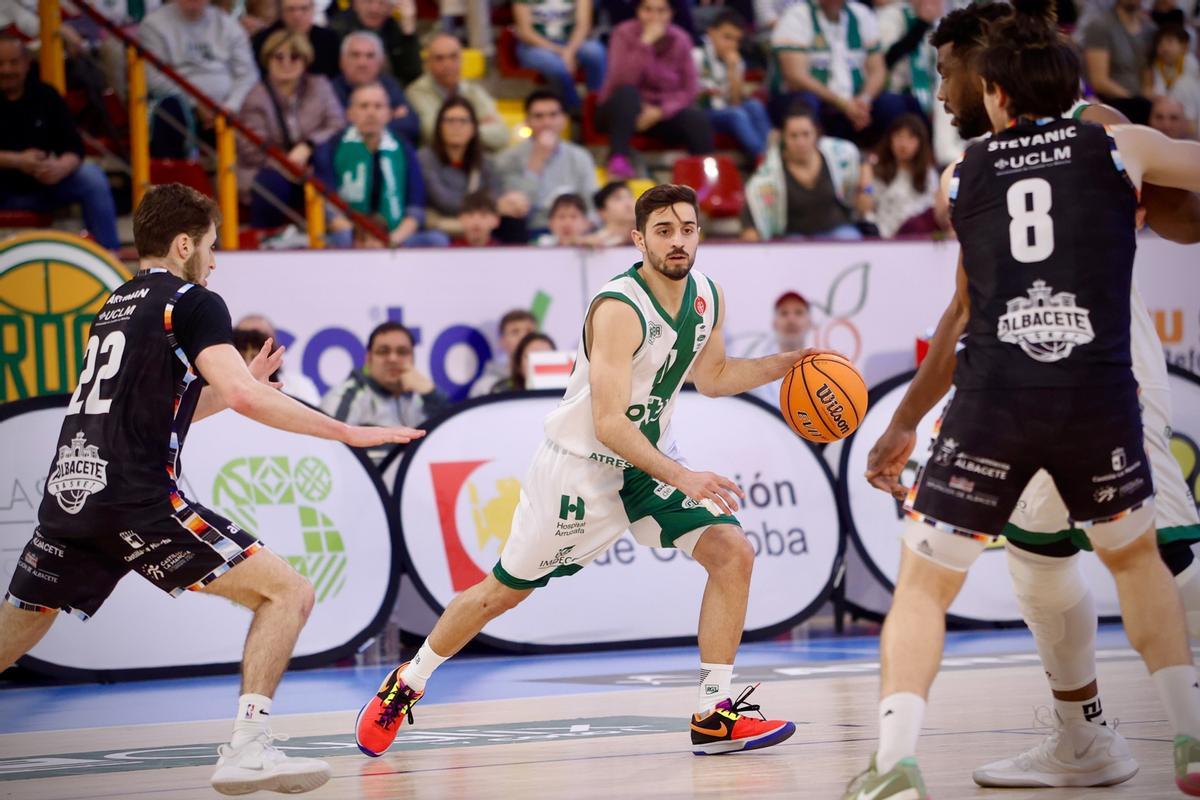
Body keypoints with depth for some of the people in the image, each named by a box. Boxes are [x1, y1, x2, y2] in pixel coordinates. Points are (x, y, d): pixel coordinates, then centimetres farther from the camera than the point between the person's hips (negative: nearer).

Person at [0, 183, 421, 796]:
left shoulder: (116, 308, 25)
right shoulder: (193, 303, 1)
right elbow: (244, 397, -14)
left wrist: (244, 384, 33)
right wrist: (347, 432, -9)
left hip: (67, 493, 8)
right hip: (137, 499, -8)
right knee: (288, 592, -4)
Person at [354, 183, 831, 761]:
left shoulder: (707, 297, -2)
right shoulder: (620, 309, -27)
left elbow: (713, 377, 18)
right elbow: (608, 425, -32)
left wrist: (787, 364, 5)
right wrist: (683, 479, -37)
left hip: (645, 462, 7)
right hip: (579, 468, -7)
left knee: (733, 553, -11)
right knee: (504, 591, 4)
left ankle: (714, 718, -7)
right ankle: (404, 686, 27)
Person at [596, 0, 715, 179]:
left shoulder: (680, 39, -1)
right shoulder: (624, 33, -10)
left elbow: (690, 89, -3)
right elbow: (623, 81, -25)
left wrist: (660, 112, -18)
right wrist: (645, 44, -30)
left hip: (663, 112, 3)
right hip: (623, 110, -3)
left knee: (698, 120, -26)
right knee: (627, 93, -37)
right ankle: (619, 160, -45)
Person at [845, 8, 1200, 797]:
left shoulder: (960, 177, 14)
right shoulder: (1121, 147, 9)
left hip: (993, 401, -1)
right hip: (1100, 392, 1)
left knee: (923, 583, 8)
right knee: (1136, 556, 26)